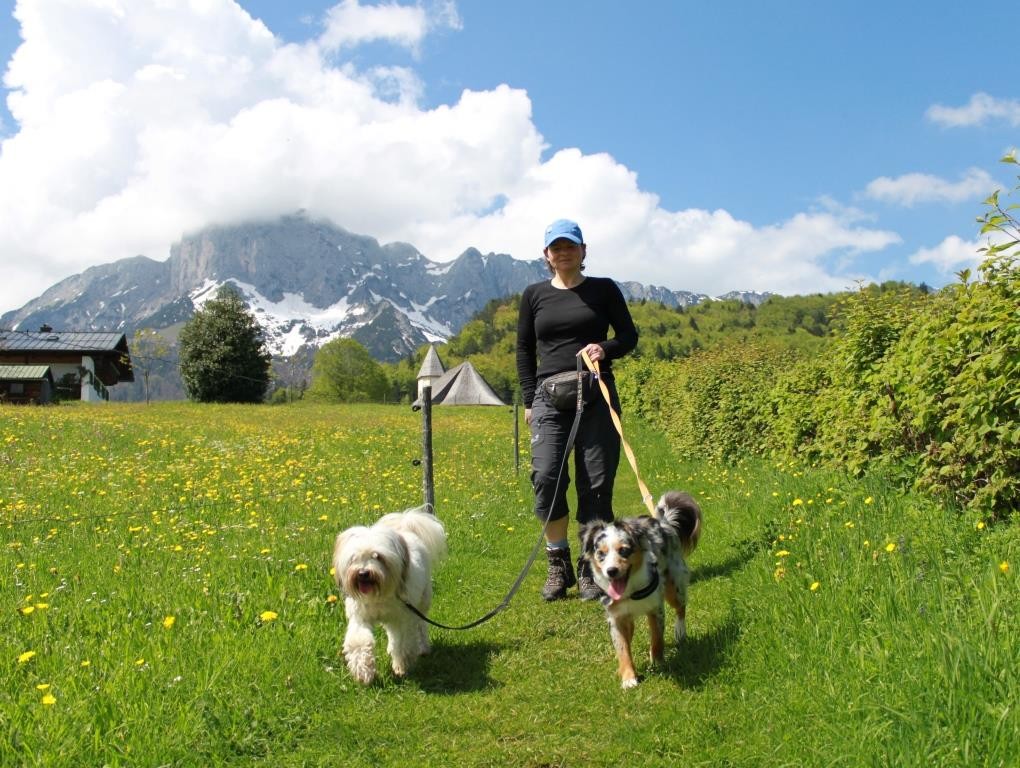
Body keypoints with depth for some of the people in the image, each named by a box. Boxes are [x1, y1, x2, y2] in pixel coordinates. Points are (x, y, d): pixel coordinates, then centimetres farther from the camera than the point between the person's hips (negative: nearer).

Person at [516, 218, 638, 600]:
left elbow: (629, 335, 10)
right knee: (546, 476, -14)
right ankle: (558, 565, 2)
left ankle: (590, 569, 10)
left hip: (597, 396, 0)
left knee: (597, 483, -2)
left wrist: (606, 348, -12)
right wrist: (529, 399, 6)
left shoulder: (604, 289, 8)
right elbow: (524, 350, 14)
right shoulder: (534, 295, 11)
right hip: (550, 397, 1)